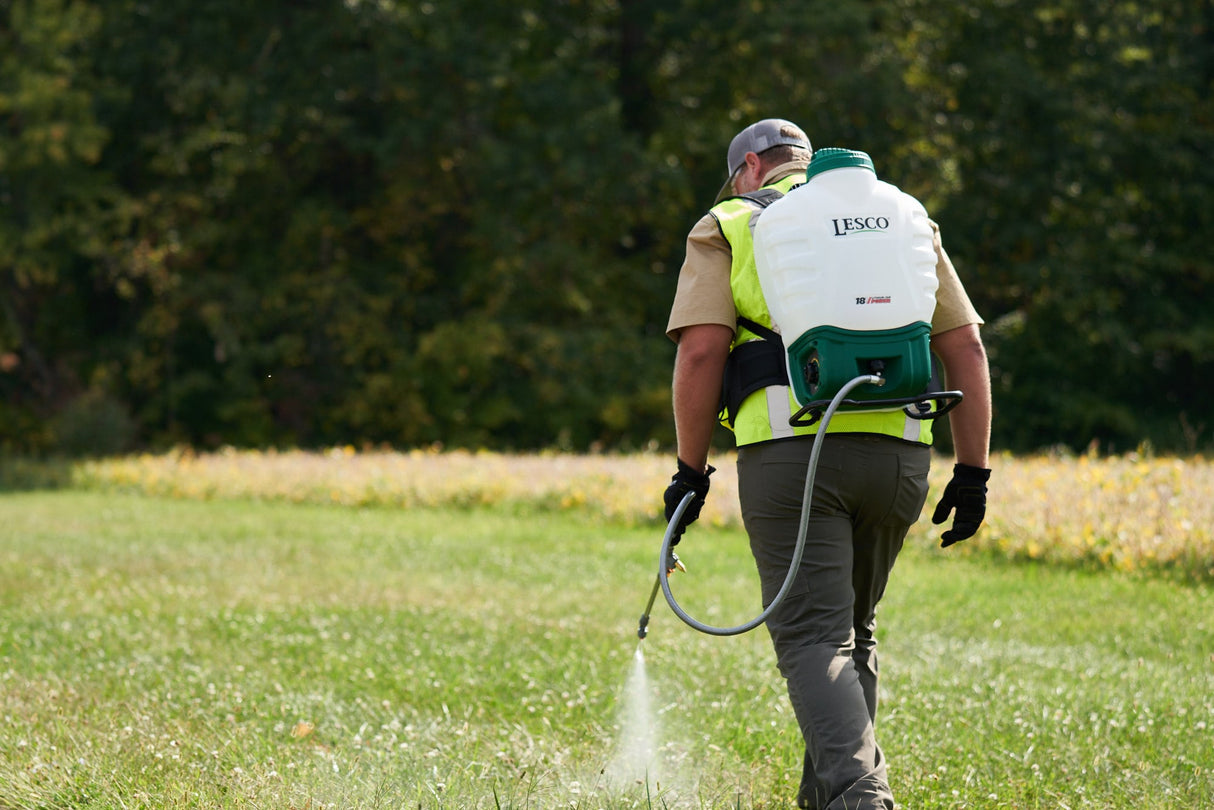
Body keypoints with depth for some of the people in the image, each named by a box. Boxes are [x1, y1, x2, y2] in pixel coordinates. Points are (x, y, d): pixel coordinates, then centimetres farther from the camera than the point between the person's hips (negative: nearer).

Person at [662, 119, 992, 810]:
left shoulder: (728, 227, 12)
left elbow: (701, 351, -2)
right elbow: (966, 348, 13)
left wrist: (691, 471, 3)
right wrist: (973, 473, 13)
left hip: (790, 448, -4)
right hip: (897, 451, 4)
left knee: (815, 636, -5)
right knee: (853, 629, 21)